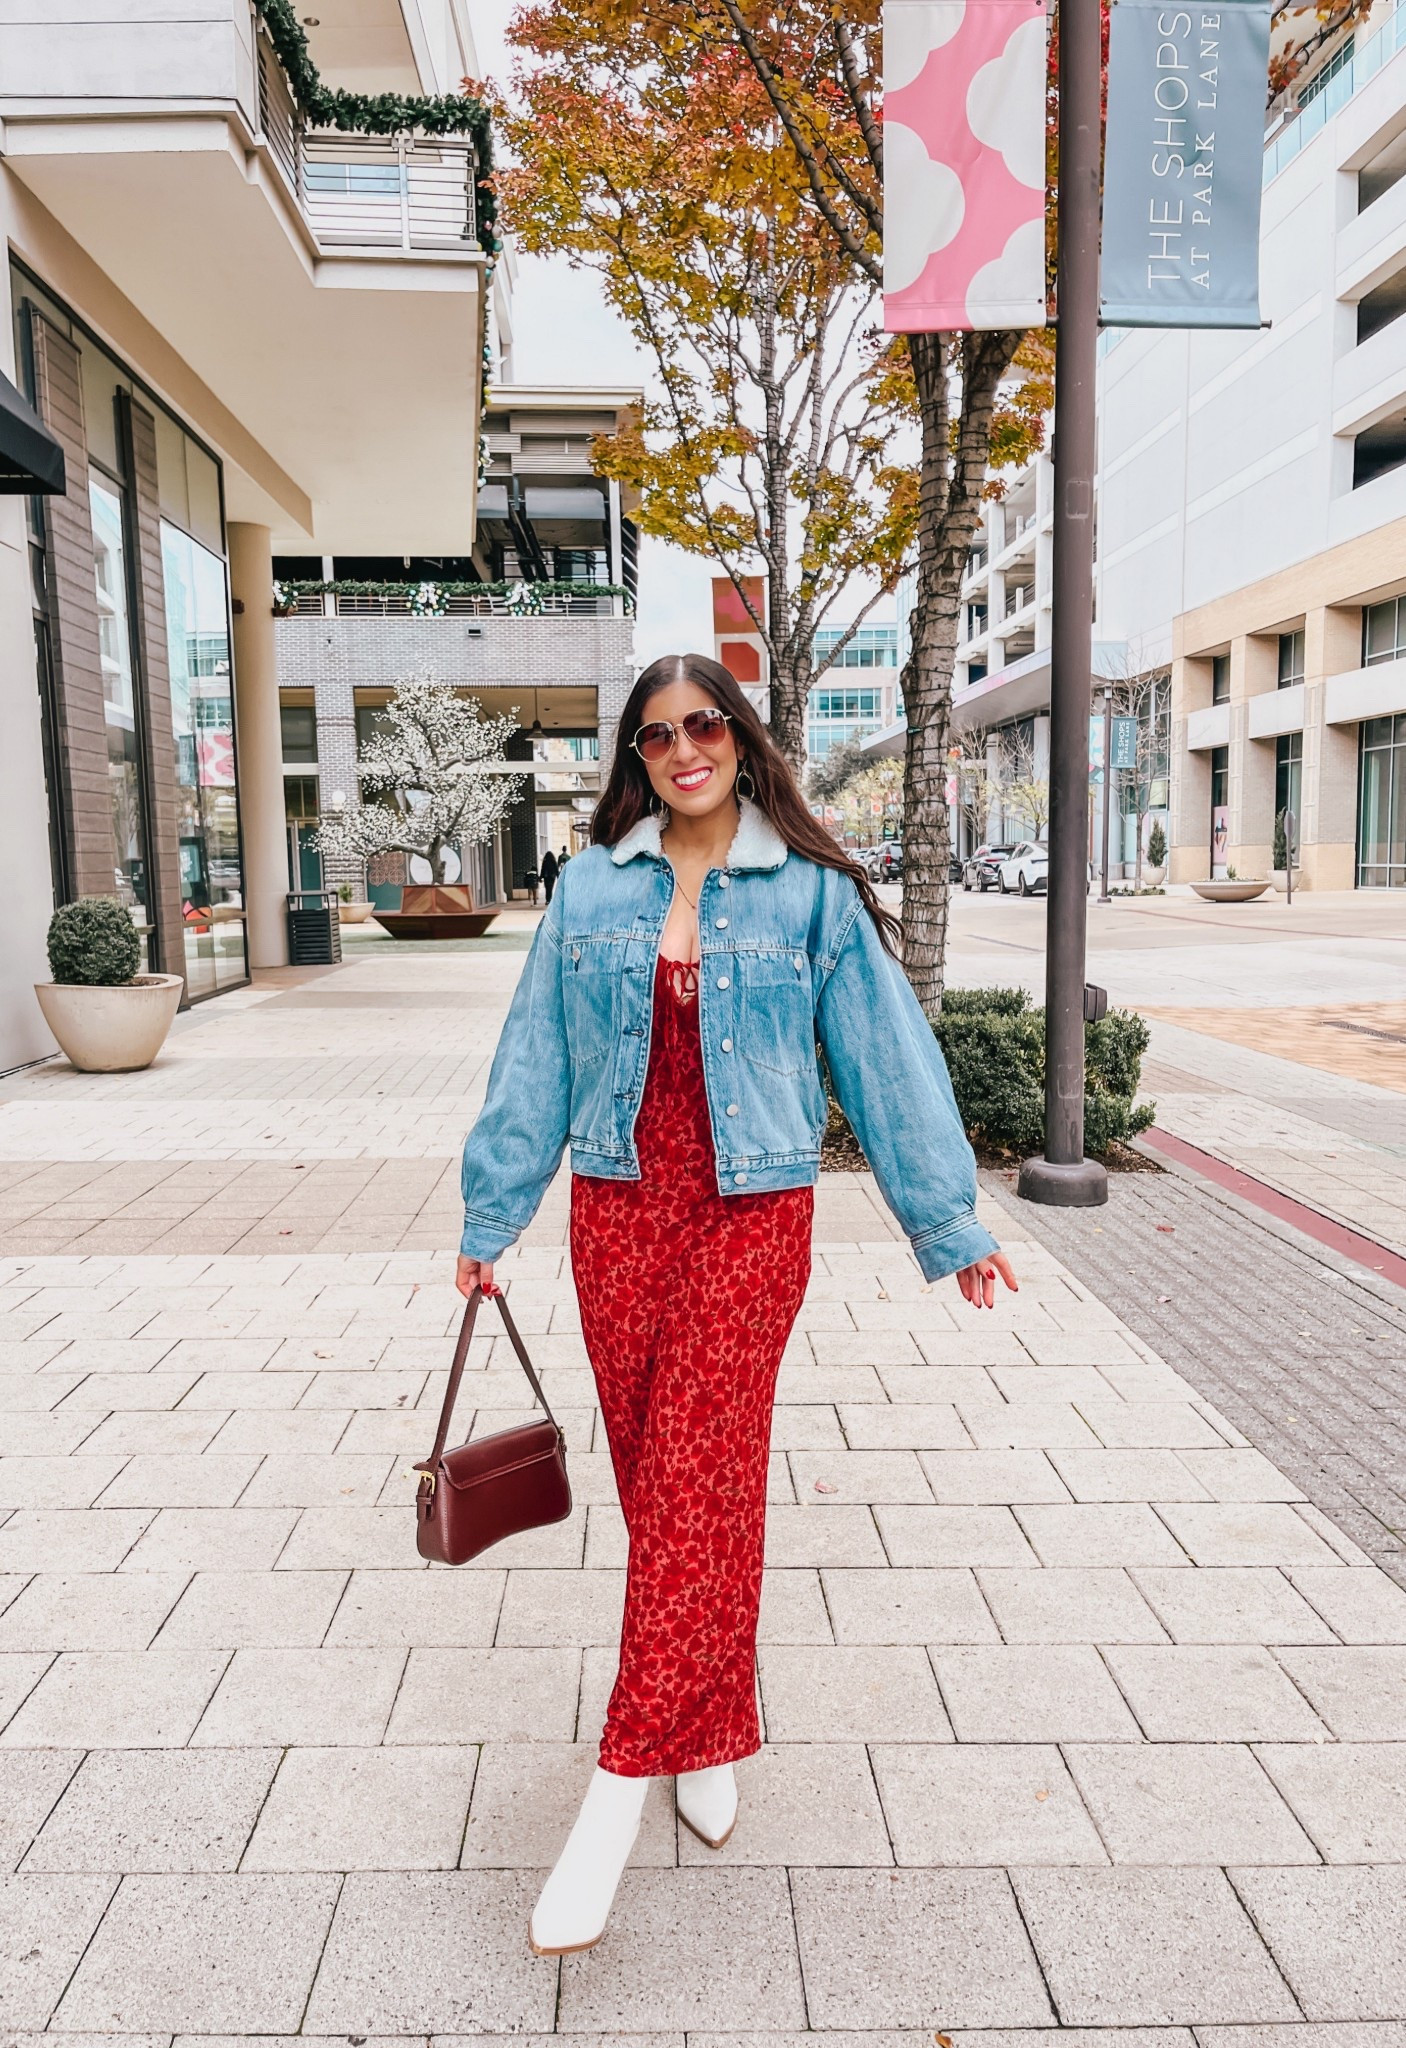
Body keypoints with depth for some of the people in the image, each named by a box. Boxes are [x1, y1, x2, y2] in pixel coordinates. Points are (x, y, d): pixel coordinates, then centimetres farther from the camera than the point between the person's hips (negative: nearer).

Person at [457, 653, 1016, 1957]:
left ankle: (618, 1794, 4)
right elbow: (537, 1063, 9)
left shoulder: (811, 892, -1)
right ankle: (710, 1737, 31)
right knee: (659, 1483, 11)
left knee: (695, 1487, -5)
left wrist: (948, 1225, 2)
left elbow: (884, 1057, 1)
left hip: (748, 1218, -3)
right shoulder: (592, 887, 5)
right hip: (618, 1212, 3)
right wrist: (490, 1215, 11)